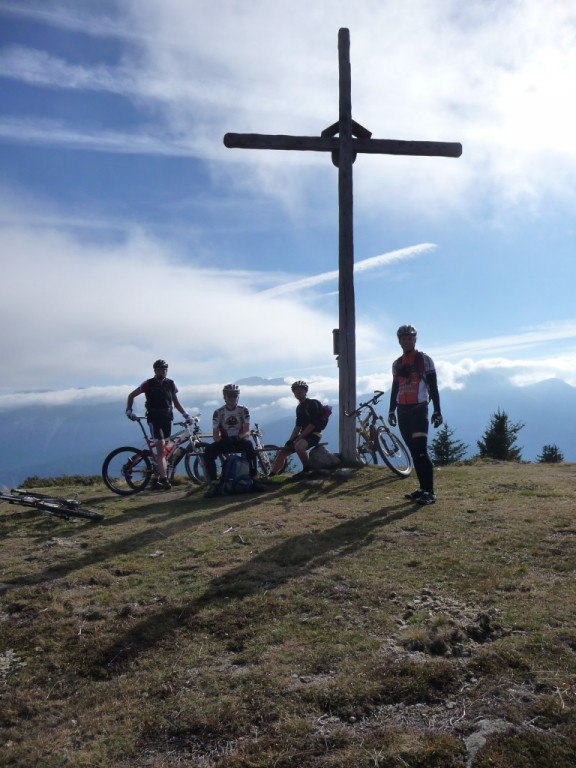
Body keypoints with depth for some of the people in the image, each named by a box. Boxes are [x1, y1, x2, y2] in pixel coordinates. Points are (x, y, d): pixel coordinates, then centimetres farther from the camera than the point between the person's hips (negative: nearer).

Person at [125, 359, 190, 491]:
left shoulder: (171, 384, 7)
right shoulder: (148, 384, -3)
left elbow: (176, 402, 17)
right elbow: (131, 395, 6)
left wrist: (185, 414, 8)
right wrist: (129, 410, -5)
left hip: (167, 418, 4)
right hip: (154, 419, -4)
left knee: (162, 450, 7)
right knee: (161, 447, -15)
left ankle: (157, 480, 16)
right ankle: (164, 479, -17)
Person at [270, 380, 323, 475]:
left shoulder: (312, 404, -9)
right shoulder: (299, 407, 15)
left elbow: (312, 424, -17)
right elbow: (298, 426, 14)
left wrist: (299, 438, -18)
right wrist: (290, 440, 1)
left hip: (314, 434, -8)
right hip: (303, 435, 8)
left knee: (298, 446, -38)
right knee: (281, 452, 2)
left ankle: (307, 469, -19)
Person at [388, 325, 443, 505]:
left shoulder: (424, 359, 0)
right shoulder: (396, 364, 16)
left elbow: (433, 387, -2)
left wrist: (437, 411, -8)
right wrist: (391, 411, 17)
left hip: (419, 409, -6)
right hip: (403, 411, 6)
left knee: (421, 450, -15)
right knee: (413, 451, 6)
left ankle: (430, 492, -14)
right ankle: (423, 488, 12)